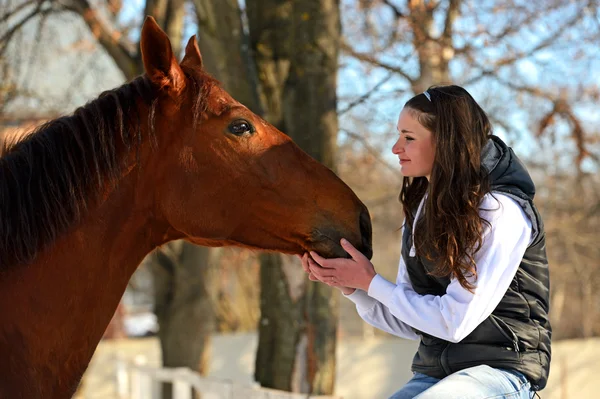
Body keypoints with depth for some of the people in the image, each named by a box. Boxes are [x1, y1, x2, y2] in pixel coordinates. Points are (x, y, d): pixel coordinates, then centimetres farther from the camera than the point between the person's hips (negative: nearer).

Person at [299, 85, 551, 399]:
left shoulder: (500, 211, -13)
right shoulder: (421, 212, 11)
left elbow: (455, 322, -18)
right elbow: (411, 323, 11)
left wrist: (372, 283, -10)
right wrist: (350, 286, -5)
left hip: (500, 369, -7)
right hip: (433, 371, 7)